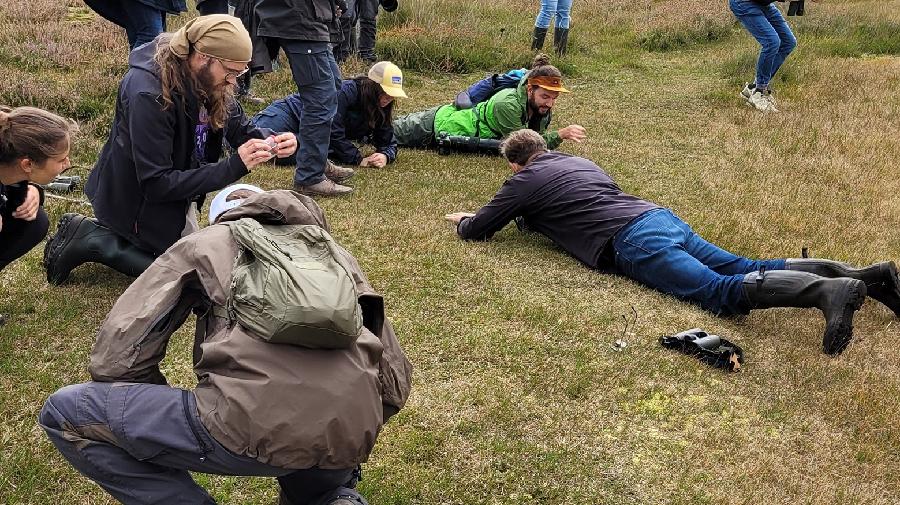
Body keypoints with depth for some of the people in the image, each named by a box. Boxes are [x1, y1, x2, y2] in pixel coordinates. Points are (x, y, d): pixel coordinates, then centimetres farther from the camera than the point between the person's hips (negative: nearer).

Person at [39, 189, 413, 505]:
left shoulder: (204, 243, 21)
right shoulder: (334, 252, 31)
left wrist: (166, 426, 28)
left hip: (255, 422, -5)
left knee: (65, 413, 14)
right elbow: (395, 380, 26)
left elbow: (117, 356, 12)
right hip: (350, 435, 5)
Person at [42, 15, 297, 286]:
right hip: (139, 200, -9)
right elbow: (156, 184, -34)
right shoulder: (148, 94, -35)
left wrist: (269, 140, -25)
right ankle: (91, 240, 3)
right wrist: (234, 166, -38)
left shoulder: (207, 78, -12)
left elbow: (240, 128, -1)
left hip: (175, 188, 9)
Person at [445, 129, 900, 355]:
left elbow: (477, 230, 17)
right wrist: (525, 213, 50)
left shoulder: (525, 181, 10)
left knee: (721, 290, -21)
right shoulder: (576, 161, 31)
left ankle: (827, 290, -40)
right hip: (660, 216, 8)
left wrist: (463, 219, 39)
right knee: (743, 269, 1)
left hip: (632, 242, -8)